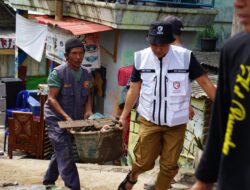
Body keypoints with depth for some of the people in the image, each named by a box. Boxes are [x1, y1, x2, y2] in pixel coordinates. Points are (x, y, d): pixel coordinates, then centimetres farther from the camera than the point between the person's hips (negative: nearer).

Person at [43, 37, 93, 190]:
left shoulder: (86, 74, 2)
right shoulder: (58, 73, -15)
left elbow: (87, 96, 13)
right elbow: (51, 98, -17)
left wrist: (88, 111, -6)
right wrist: (66, 116, -26)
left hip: (75, 119, 6)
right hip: (57, 119, -6)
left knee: (60, 153, 18)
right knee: (66, 155, -13)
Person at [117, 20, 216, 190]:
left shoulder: (185, 57, -13)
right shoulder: (141, 58, -6)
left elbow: (205, 82, -8)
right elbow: (134, 89, 4)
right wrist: (124, 115, 4)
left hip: (176, 123, 0)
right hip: (149, 121, 1)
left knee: (169, 166, 8)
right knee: (144, 162, 5)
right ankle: (132, 176, 39)